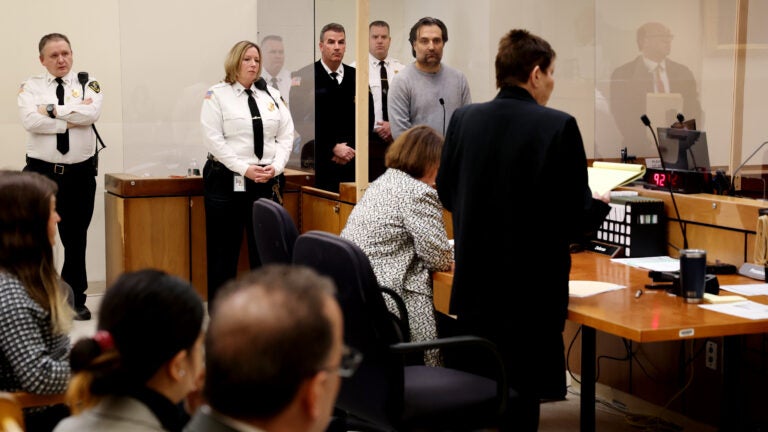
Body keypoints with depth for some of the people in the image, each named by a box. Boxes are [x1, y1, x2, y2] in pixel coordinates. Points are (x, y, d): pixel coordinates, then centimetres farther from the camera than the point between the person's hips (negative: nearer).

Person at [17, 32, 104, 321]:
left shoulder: (88, 84, 5)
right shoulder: (31, 87, 2)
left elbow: (92, 113, -16)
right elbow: (31, 121, -16)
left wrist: (53, 109, -15)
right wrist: (71, 119, -15)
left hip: (80, 173, 1)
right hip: (41, 172, -1)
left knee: (76, 239, 11)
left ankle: (76, 300, 23)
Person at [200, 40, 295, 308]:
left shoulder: (272, 95, 13)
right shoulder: (217, 95, 0)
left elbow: (286, 136, 10)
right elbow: (213, 139, -9)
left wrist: (276, 166, -7)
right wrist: (245, 168, -15)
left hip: (268, 181, 4)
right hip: (227, 180, -3)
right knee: (224, 249, 0)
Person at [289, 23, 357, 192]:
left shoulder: (357, 77, 11)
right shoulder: (305, 77, 0)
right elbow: (303, 122, -6)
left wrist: (351, 150, -3)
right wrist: (332, 148, -10)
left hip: (352, 163, 3)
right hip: (319, 164, -3)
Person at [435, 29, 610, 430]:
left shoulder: (463, 119, -2)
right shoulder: (558, 127, -16)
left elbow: (446, 193, 10)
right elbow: (575, 216, -14)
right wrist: (600, 205, 8)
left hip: (475, 282, 5)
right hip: (531, 286, -5)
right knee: (520, 391, 7)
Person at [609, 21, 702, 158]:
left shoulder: (683, 72, 13)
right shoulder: (622, 75, 1)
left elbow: (693, 111, 13)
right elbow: (622, 117, -5)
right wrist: (650, 143, -15)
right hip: (640, 151, -3)